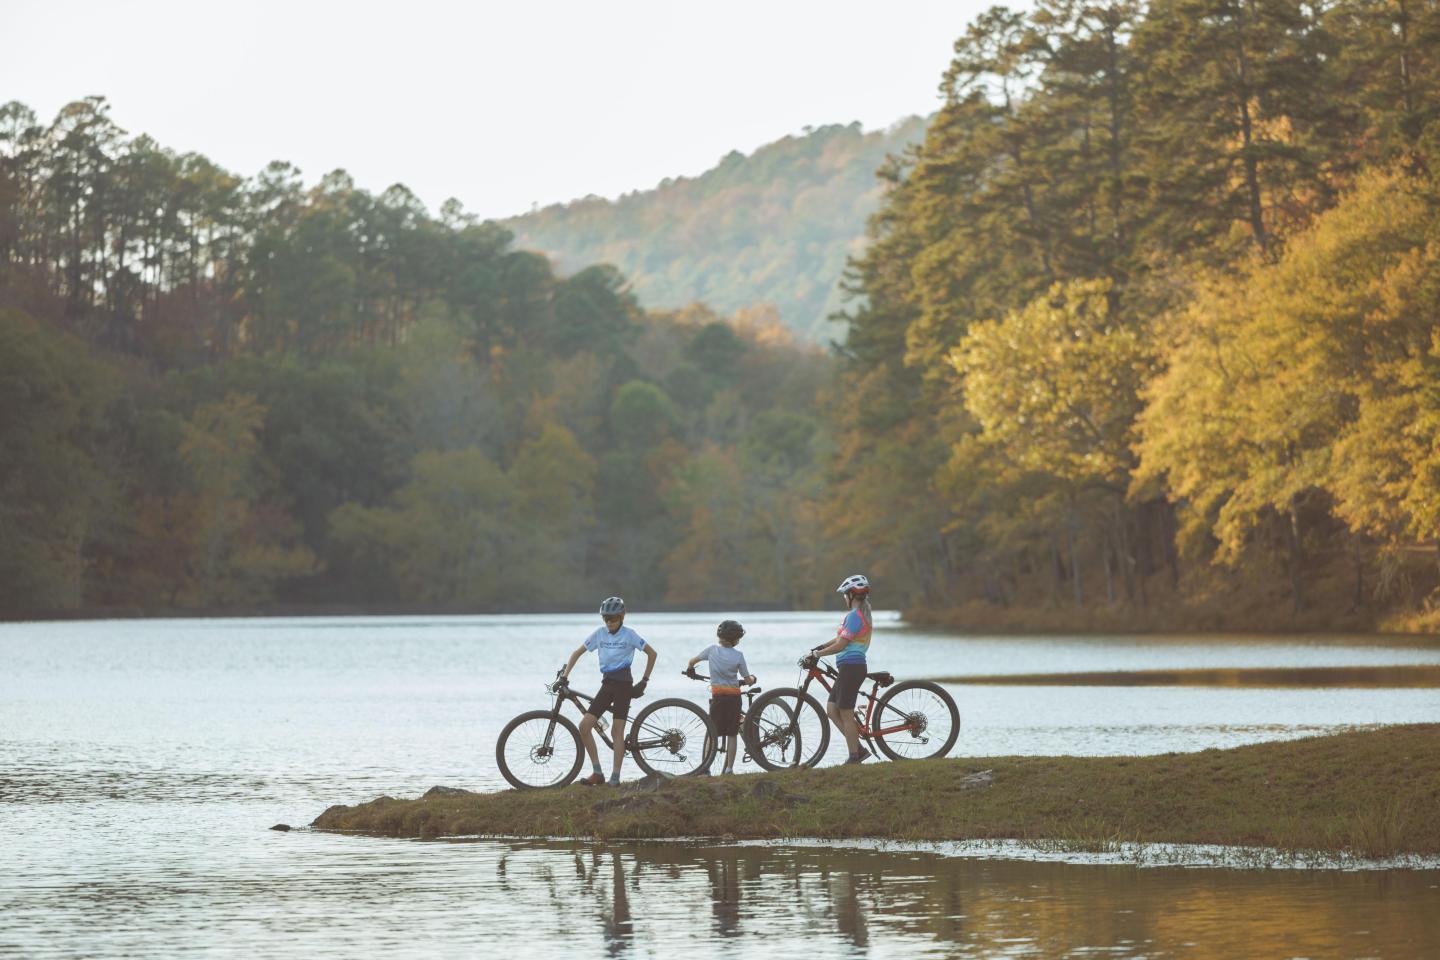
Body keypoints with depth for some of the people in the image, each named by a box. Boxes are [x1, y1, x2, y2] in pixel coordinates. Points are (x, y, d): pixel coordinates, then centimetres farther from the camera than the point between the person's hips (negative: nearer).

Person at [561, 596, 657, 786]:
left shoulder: (629, 635, -5)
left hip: (623, 685, -5)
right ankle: (597, 773, -1)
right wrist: (565, 674, 0)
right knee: (584, 726, -7)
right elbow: (578, 652, 11)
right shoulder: (600, 633, 6)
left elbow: (652, 653, 1)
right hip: (607, 684, 5)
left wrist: (644, 680, -1)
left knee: (617, 731, -8)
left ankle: (615, 777, -4)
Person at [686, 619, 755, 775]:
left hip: (717, 696, 0)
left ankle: (706, 767, -3)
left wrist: (690, 670, 35)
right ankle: (729, 769, 3)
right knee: (731, 735, 4)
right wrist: (752, 679, 27)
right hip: (734, 696, 0)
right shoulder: (738, 656, -3)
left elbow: (692, 661, 12)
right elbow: (747, 680, 3)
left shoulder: (712, 649, 0)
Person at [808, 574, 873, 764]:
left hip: (850, 667, -10)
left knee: (846, 714, -4)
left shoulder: (854, 616, -15)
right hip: (852, 667, 10)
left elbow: (841, 645, -18)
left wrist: (818, 653, -7)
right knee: (832, 709, 11)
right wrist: (823, 646, 17)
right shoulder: (864, 613, 16)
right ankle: (858, 748, 9)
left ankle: (854, 757, 0)